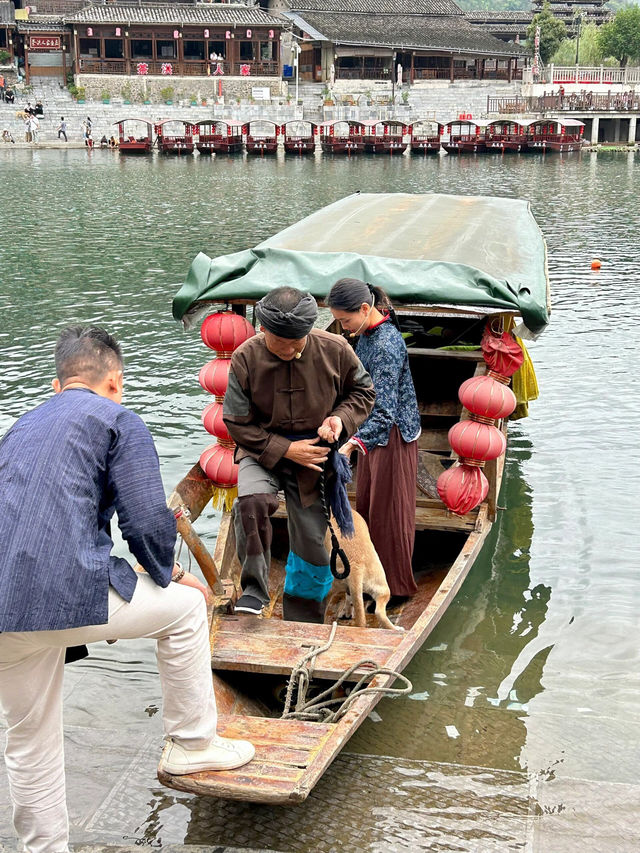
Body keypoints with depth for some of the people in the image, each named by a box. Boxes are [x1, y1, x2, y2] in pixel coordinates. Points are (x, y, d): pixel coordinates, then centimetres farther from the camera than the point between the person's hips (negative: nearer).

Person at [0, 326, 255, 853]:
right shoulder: (119, 422, 5)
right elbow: (146, 521, -5)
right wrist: (169, 575, 15)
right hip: (68, 595, -7)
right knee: (186, 605, 18)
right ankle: (192, 744, 25)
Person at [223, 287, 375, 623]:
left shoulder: (334, 350, -13)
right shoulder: (245, 358, -16)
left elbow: (362, 392, 5)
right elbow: (237, 423, -9)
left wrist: (341, 418, -16)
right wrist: (285, 449, -18)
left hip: (314, 455, 1)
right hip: (263, 452, -1)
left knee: (312, 540, 6)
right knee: (250, 501, -34)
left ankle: (303, 624, 26)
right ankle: (253, 589, -18)